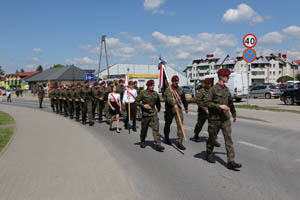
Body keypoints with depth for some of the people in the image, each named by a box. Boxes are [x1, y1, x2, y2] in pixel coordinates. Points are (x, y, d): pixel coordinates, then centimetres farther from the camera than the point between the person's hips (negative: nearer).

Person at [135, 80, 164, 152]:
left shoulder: (155, 93, 6)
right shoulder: (143, 93, -5)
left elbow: (158, 102, 23)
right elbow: (136, 101, -3)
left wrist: (158, 108, 29)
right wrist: (143, 105, -14)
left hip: (154, 113, 2)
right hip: (145, 113, -2)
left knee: (156, 128, -9)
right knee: (144, 129, 11)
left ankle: (158, 144, -10)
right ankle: (142, 142, 34)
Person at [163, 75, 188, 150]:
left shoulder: (181, 90, 9)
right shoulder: (168, 90, -6)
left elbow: (184, 99, 22)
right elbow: (169, 98, -25)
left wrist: (186, 107, 32)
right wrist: (174, 104, -41)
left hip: (179, 109, 2)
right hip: (169, 110, -2)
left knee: (180, 125, -10)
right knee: (167, 124, 14)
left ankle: (180, 143, -8)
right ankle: (166, 139, 37)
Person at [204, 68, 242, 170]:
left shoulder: (226, 89, 10)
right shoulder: (213, 89, -10)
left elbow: (230, 103, 23)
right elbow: (206, 102, -16)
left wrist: (234, 114, 31)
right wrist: (219, 106, -22)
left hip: (225, 118, 5)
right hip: (215, 118, -5)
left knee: (228, 138, -3)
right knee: (212, 137, 10)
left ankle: (231, 162, -3)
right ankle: (209, 155, 33)